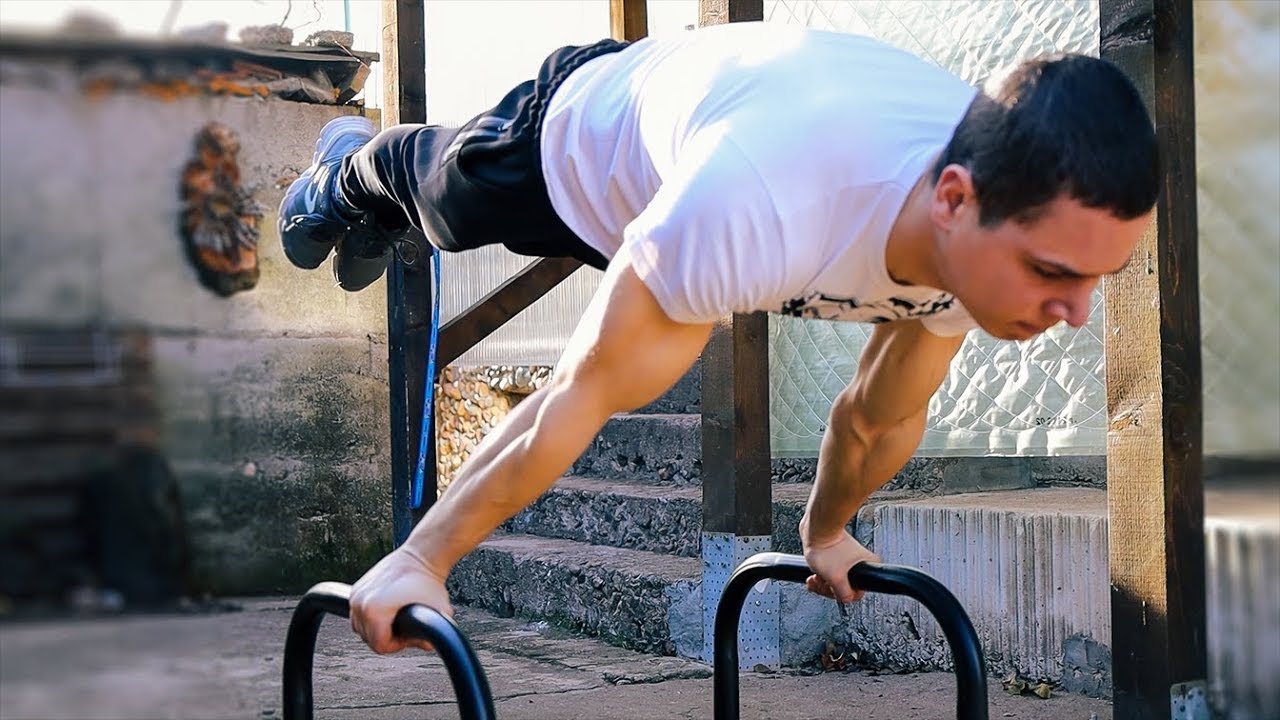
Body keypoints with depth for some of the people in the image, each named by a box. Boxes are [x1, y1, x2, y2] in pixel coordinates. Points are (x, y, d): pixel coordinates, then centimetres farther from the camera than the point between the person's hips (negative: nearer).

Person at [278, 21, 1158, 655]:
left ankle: (369, 191, 69)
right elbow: (583, 395, -40)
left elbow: (884, 416, -14)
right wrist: (420, 561, -30)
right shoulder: (758, 212, -54)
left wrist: (826, 531, 3)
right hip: (584, 122, -4)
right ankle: (347, 177, 66)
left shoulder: (1005, 226, -34)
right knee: (440, 196, 31)